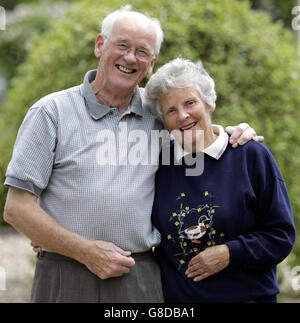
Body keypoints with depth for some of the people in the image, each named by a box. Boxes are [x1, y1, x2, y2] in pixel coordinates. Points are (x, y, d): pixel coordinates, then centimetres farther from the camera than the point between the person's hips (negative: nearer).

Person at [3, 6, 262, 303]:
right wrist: (87, 251, -12)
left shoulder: (157, 113, 9)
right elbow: (17, 208, -4)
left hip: (141, 279, 3)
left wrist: (233, 133, 8)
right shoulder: (52, 112, 0)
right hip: (67, 280, -3)